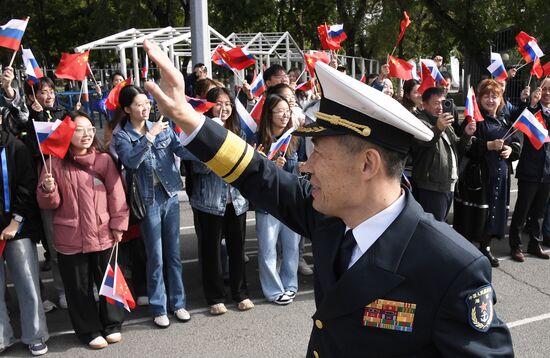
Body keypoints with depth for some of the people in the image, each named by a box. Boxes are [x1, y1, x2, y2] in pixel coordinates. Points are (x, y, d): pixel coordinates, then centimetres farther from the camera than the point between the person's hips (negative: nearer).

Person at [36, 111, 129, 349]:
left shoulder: (104, 160, -1)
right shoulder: (56, 162, -3)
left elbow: (116, 195, 0)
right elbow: (49, 203, 0)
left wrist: (118, 225, -3)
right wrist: (48, 190, -21)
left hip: (103, 235, 1)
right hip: (70, 238, 0)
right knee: (79, 287, 12)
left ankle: (112, 325, 34)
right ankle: (90, 331, 30)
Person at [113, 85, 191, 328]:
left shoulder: (162, 127, 4)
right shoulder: (122, 136, -5)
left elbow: (181, 149, -6)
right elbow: (131, 162, -22)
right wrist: (149, 136, -27)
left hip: (170, 195, 3)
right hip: (148, 200, -3)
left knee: (174, 254, 11)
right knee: (156, 258, 4)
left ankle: (178, 303, 25)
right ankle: (158, 308, 19)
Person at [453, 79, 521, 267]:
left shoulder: (505, 120, 13)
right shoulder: (474, 119, -6)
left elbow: (518, 142, 18)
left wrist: (511, 149, -4)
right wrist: (488, 146, -22)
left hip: (500, 174, 6)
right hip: (477, 174, -6)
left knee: (495, 210, 11)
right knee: (474, 212, -3)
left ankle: (485, 247, 28)